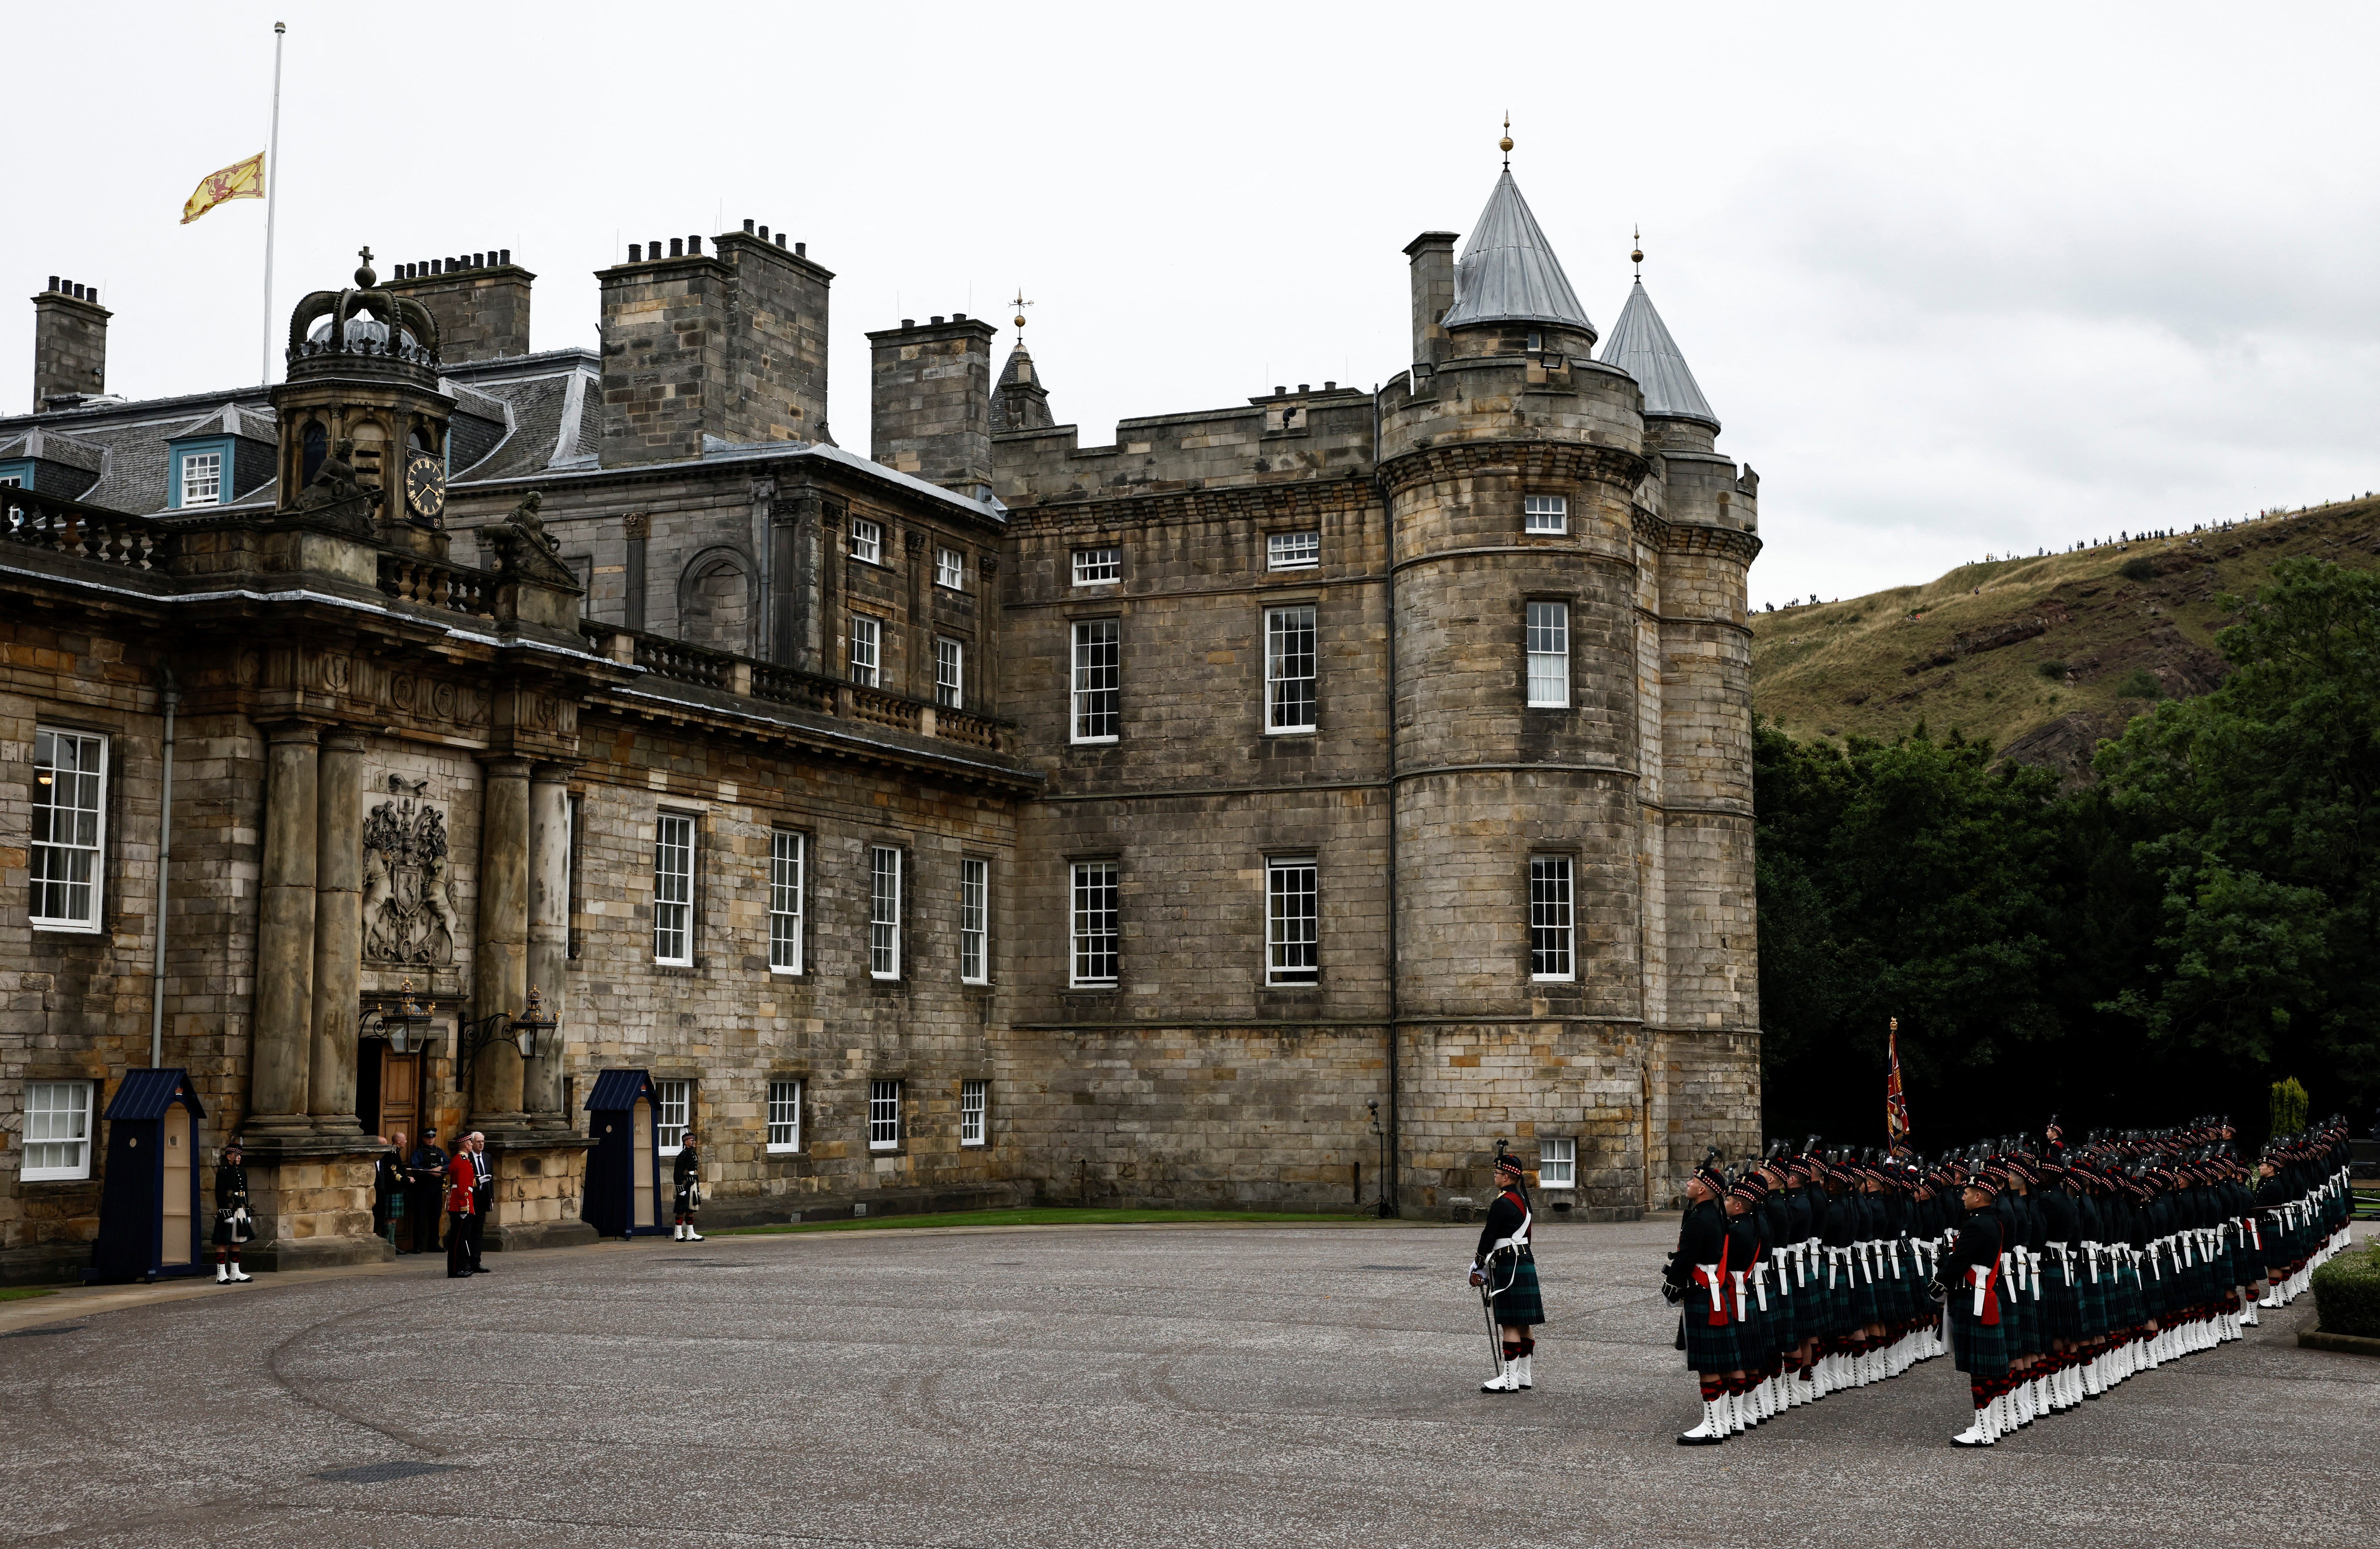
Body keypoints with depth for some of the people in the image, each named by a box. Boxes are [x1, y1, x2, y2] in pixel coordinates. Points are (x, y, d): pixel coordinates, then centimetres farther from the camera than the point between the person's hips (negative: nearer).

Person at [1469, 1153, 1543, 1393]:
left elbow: (1489, 1236, -13)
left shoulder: (1502, 1204, -16)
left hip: (1509, 1266, -10)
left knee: (1510, 1323, -9)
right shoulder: (1523, 1199, 14)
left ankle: (1509, 1379, -9)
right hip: (1525, 1262, 10)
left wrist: (1479, 1264, 1)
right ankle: (1524, 1375, 18)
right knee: (1523, 1323, 12)